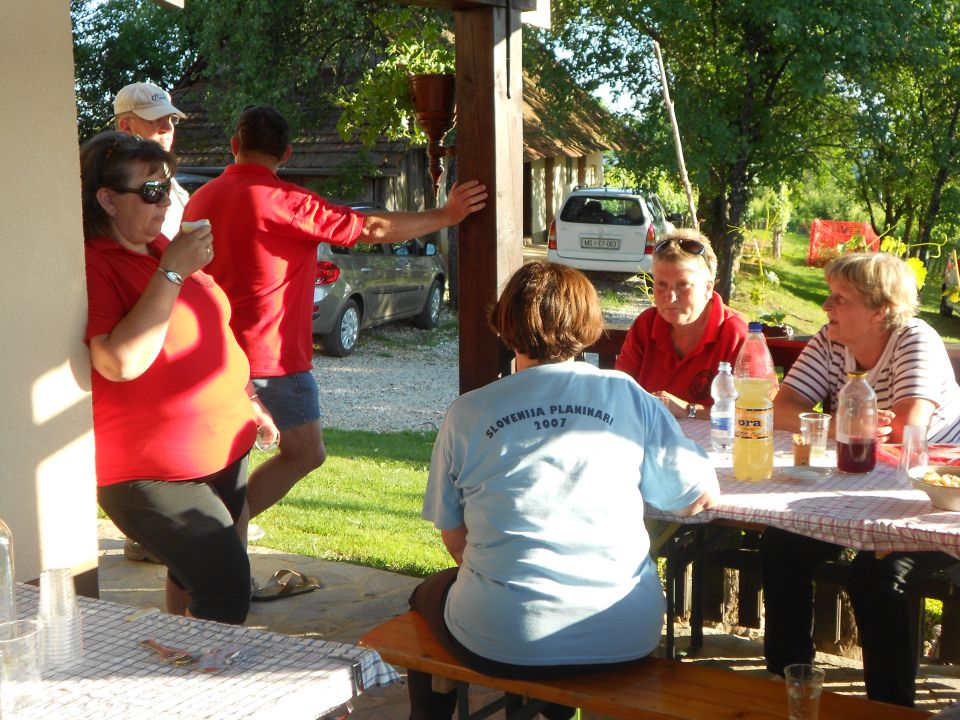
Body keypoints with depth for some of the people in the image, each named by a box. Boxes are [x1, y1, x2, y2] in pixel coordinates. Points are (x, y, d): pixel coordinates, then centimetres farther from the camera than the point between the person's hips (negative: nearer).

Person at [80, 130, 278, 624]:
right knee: (227, 591, -13)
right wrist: (171, 273, -27)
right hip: (149, 472, -9)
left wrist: (247, 398, 24)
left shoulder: (163, 247, 10)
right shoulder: (93, 265, -18)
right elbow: (122, 362, -31)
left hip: (221, 449, 9)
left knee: (193, 574, 19)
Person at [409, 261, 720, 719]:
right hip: (627, 639, 2)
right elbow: (703, 496, 2)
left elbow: (454, 539, 3)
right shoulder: (628, 396, -2)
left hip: (502, 641, -1)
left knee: (429, 594, 30)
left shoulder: (467, 413, -3)